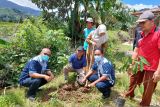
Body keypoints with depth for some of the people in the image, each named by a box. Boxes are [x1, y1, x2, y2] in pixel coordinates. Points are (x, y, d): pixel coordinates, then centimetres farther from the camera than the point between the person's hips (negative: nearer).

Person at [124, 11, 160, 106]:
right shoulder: (142, 34, 6)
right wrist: (132, 64, 13)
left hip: (151, 68, -7)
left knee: (148, 90, 7)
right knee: (133, 81, 24)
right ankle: (130, 94, 50)